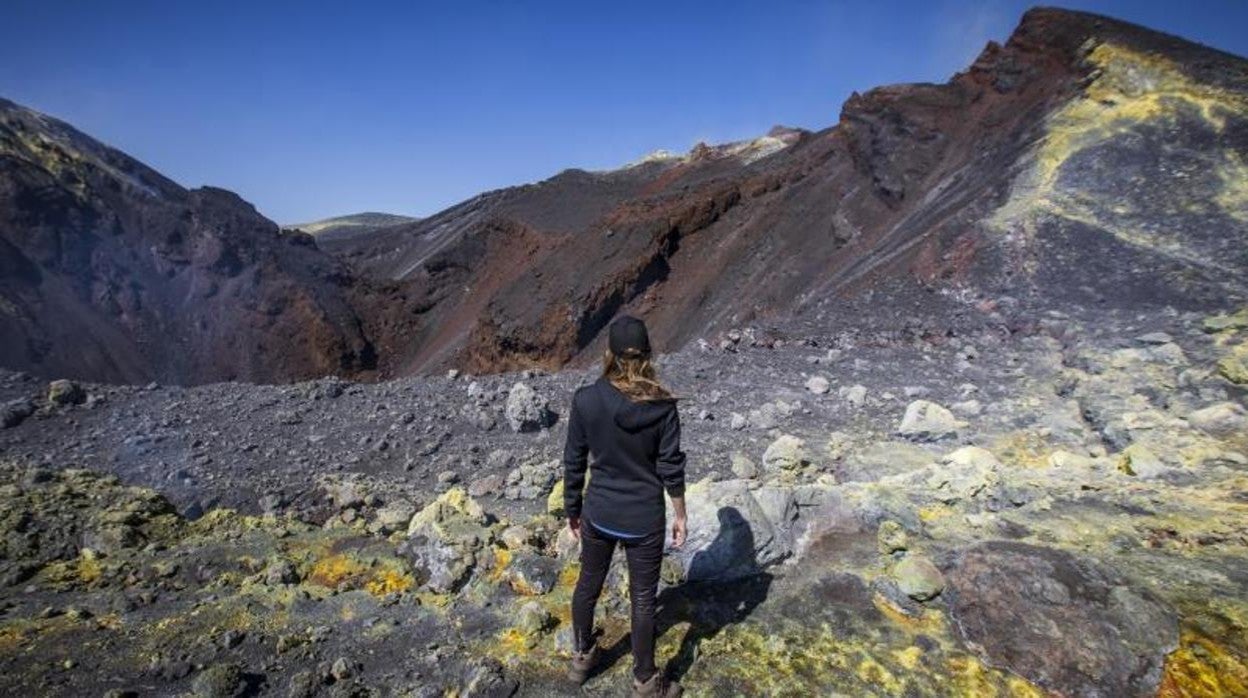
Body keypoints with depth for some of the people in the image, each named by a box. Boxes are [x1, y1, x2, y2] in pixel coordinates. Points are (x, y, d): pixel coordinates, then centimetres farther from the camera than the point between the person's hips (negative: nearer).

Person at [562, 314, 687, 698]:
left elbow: (573, 463, -7)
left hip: (598, 514, 2)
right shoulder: (663, 405, -17)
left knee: (588, 585, 25)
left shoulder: (586, 399, -14)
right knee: (643, 600, 16)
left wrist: (572, 510, 8)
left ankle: (581, 658, 46)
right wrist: (680, 515, 4)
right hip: (644, 519, -1)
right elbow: (671, 467, -11)